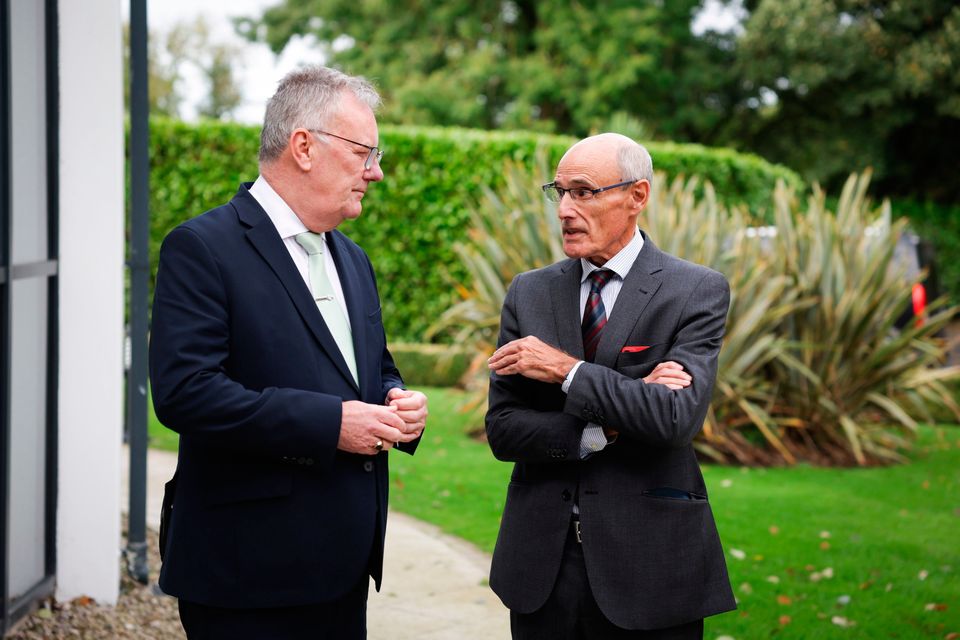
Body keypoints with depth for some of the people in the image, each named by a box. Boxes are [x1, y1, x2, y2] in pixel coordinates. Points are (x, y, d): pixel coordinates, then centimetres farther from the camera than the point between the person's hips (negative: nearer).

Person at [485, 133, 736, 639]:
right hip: (542, 560, 3)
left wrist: (566, 369, -15)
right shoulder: (529, 293, 6)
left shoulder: (698, 291, -5)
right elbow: (502, 429, 0)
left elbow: (677, 418, -19)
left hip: (647, 561, -3)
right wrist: (603, 431, -14)